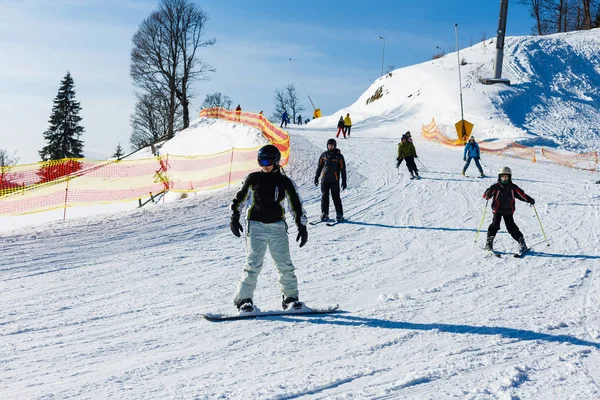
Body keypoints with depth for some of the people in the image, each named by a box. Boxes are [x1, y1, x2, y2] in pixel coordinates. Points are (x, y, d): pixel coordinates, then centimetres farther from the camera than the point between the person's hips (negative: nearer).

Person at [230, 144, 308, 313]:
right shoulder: (253, 179, 4)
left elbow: (296, 205, 10)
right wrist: (235, 218, 8)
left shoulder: (285, 182, 4)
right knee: (253, 264, -8)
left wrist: (302, 227, 5)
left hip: (277, 227, 1)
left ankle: (290, 297, 13)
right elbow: (239, 199, 14)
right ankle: (244, 299, 1)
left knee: (285, 264, -1)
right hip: (256, 226, -1)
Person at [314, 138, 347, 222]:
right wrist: (316, 177, 14)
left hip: (334, 180, -3)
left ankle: (339, 214, 5)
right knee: (324, 197, 3)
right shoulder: (324, 155, 7)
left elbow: (343, 169, 0)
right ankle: (324, 214, 10)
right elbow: (319, 166, 16)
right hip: (324, 180, 3)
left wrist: (344, 181, -4)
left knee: (336, 197, -2)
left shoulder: (339, 156, -1)